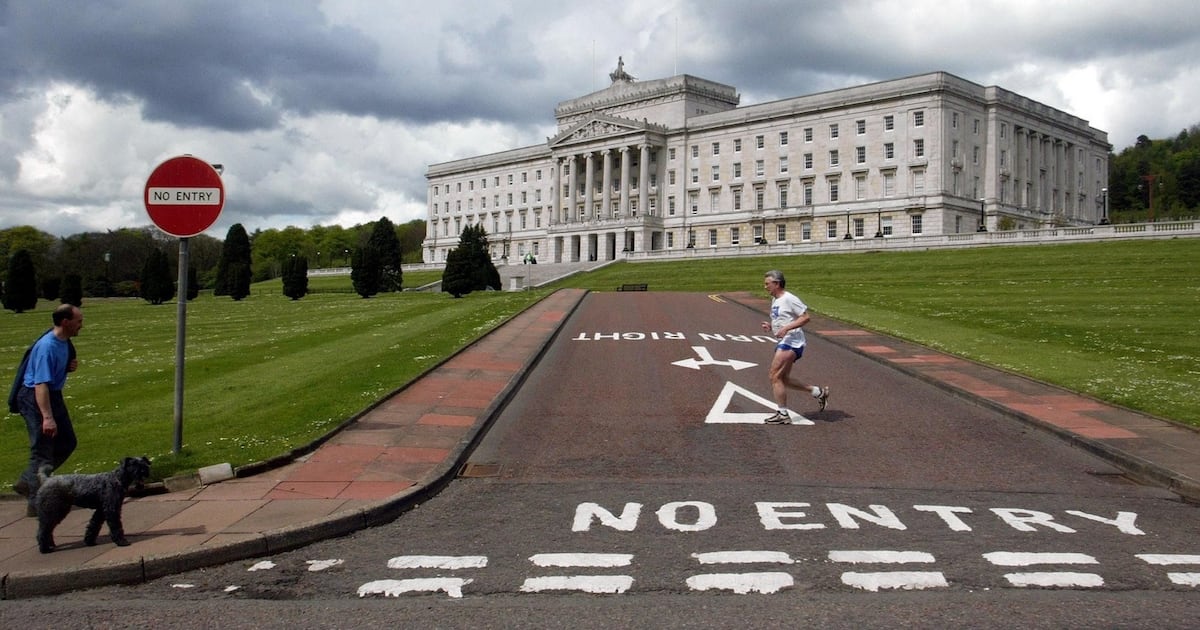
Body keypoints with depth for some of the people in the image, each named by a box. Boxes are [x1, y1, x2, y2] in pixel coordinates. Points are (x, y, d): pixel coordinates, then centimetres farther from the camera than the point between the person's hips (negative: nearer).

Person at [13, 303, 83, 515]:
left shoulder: (65, 342, 3)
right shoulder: (47, 346, -25)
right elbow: (41, 384, -30)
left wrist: (70, 366, -2)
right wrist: (47, 417, -34)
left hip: (54, 395, 9)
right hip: (34, 398, -9)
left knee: (67, 443, 15)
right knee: (43, 449, -5)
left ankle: (27, 482, 26)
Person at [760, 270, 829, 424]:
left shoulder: (789, 299, -14)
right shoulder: (775, 300, 15)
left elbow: (805, 317, -16)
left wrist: (786, 328, -24)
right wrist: (770, 326, 7)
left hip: (791, 342, -10)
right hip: (783, 342, 10)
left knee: (775, 377, -10)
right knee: (783, 379, 15)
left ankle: (783, 414, -3)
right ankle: (818, 392, 24)